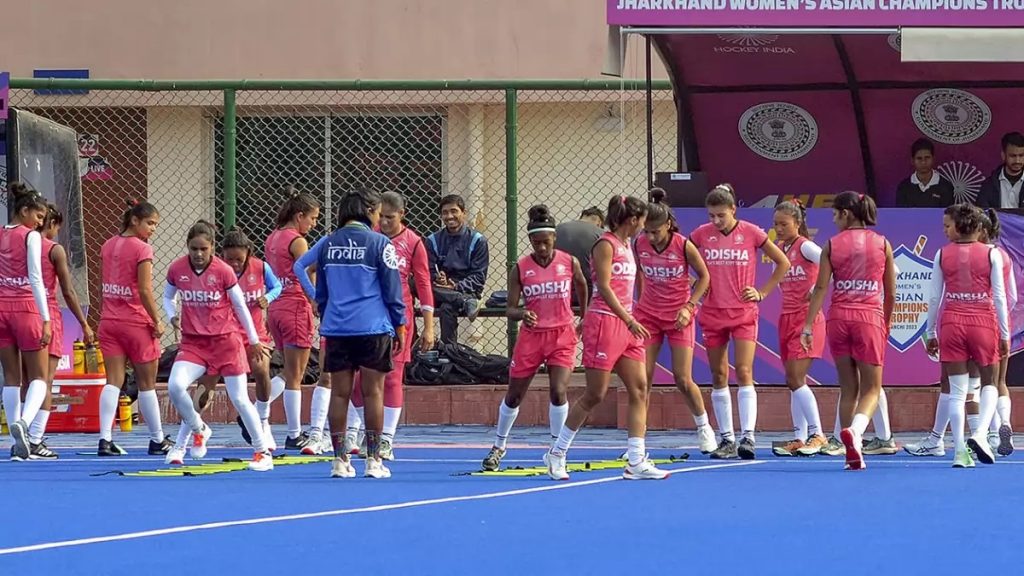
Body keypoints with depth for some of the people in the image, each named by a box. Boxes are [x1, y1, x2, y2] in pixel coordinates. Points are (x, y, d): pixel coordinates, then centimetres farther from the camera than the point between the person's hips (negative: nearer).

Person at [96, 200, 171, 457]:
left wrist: (111, 312, 14)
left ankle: (105, 439, -11)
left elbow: (106, 286, 11)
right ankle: (157, 440, 17)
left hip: (109, 320, 6)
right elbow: (145, 290, -16)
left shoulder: (108, 246, 8)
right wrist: (157, 321, -10)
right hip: (137, 324, -6)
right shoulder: (142, 249, -13)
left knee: (113, 382, 0)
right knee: (147, 384, 7)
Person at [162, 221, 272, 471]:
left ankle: (263, 452, 13)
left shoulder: (223, 271, -11)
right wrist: (172, 316, -7)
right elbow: (167, 296, 14)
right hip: (193, 341, 2)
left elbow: (240, 305, 0)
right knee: (175, 386, -21)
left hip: (227, 339, -2)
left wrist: (254, 341, 7)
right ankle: (198, 429, 6)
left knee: (239, 398, -2)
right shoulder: (177, 269, -5)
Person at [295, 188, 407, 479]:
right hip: (373, 328, -4)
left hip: (336, 328, 4)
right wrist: (399, 324, 5)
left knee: (339, 393, 5)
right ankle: (373, 460, 0)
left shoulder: (328, 244, 9)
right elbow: (392, 289, -3)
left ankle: (340, 460, 5)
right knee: (373, 392, 0)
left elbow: (321, 292, 17)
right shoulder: (379, 243, -5)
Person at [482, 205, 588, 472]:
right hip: (531, 336, 1)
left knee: (558, 391, -16)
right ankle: (499, 445, 30)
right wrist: (522, 314, -29)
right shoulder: (520, 268, -7)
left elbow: (581, 288, 15)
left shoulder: (570, 263, -5)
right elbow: (510, 309, -7)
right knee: (514, 395, 10)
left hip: (562, 335, -1)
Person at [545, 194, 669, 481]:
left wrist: (632, 322, 20)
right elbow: (604, 288, -17)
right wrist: (630, 321, -22)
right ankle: (556, 454, 9)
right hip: (603, 322, -9)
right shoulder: (605, 245, -11)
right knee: (595, 395, -4)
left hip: (625, 325, 9)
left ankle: (636, 462, -3)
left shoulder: (626, 245, 15)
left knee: (639, 390, -1)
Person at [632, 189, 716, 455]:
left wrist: (689, 306, -11)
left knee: (683, 379, -4)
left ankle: (704, 427, 19)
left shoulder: (684, 246, -16)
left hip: (679, 316, -3)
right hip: (649, 315, 3)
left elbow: (704, 276, -3)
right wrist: (640, 303, 10)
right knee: (643, 378, -5)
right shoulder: (639, 244, -8)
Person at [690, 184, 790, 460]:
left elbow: (783, 262, 6)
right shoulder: (701, 235, 1)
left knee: (744, 373, -12)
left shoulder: (751, 233, -4)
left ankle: (748, 436, -16)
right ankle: (727, 439, 11)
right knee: (718, 376, 5)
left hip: (744, 313, -2)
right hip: (712, 313, 2)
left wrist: (762, 292, 1)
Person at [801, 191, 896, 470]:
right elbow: (891, 293, 7)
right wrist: (887, 324, 19)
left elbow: (821, 288, -3)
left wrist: (808, 326, -1)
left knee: (847, 388, 11)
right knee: (871, 389, 3)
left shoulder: (832, 245, 2)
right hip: (870, 317, -1)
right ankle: (855, 429, -27)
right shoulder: (882, 243, 4)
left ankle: (853, 453, 9)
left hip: (838, 317, 1)